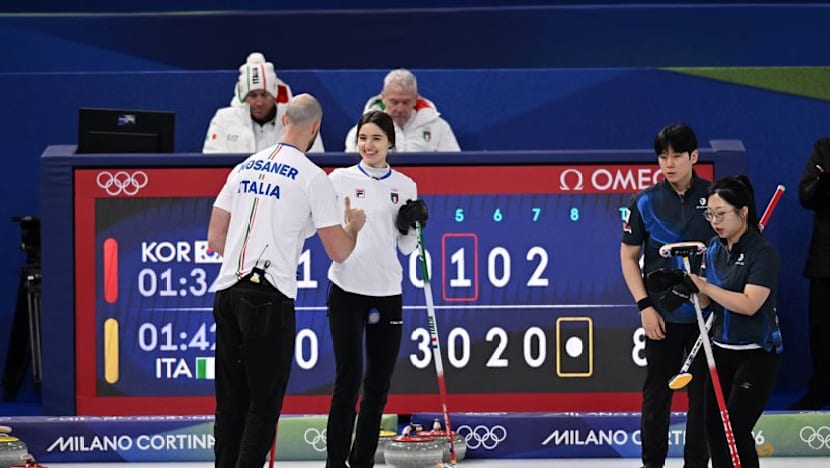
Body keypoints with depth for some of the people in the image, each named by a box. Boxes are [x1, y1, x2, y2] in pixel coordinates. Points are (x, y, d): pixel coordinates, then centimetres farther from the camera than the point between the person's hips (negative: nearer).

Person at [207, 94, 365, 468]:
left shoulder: (245, 167, 14)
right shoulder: (313, 177, -5)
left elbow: (215, 240, 16)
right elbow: (338, 251, -3)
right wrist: (354, 227, 19)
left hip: (227, 293, 6)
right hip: (268, 299, -6)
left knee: (231, 401, 13)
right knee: (264, 404, 0)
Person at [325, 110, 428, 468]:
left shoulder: (405, 186, 8)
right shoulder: (340, 179, 0)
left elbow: (406, 247, 12)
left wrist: (412, 223, -6)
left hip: (387, 293, 3)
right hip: (347, 290, -3)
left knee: (379, 383, 6)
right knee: (349, 378, -9)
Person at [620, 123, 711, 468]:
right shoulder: (645, 203, -3)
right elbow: (628, 257, 3)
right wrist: (645, 306, -6)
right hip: (663, 316, 0)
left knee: (703, 391, 6)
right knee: (657, 391, 7)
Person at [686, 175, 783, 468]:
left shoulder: (763, 252, -15)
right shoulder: (714, 249, 6)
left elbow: (749, 304, -24)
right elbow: (705, 300, 7)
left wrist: (704, 286, -25)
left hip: (757, 354, -7)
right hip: (722, 350, 7)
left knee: (736, 430, -11)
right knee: (713, 426, 7)